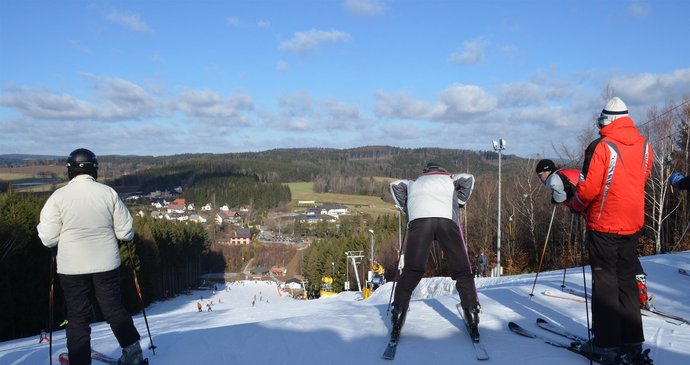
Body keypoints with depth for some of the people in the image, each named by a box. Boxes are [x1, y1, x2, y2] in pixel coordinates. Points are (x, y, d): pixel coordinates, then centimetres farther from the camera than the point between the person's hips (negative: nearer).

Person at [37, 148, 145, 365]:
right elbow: (126, 232, -4)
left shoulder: (59, 196, -11)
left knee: (78, 317, 10)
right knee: (114, 308, 16)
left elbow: (47, 237, -9)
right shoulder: (108, 193, -7)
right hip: (107, 265, 2)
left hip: (72, 268, -1)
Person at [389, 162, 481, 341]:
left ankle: (398, 312, -2)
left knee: (412, 270, 4)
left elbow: (395, 185, 22)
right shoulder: (449, 179, 34)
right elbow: (468, 179, 17)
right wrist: (460, 202, 26)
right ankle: (471, 314, 2)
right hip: (447, 219, -1)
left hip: (418, 219, 1)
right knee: (462, 269, 7)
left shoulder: (415, 183, 37)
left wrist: (406, 207, 28)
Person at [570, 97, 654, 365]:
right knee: (627, 281, 15)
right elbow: (640, 181, 13)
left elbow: (588, 188, -18)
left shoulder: (602, 146, -16)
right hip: (632, 223, 6)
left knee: (605, 282, 3)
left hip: (604, 224, -6)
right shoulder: (644, 146, 3)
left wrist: (576, 206, 1)